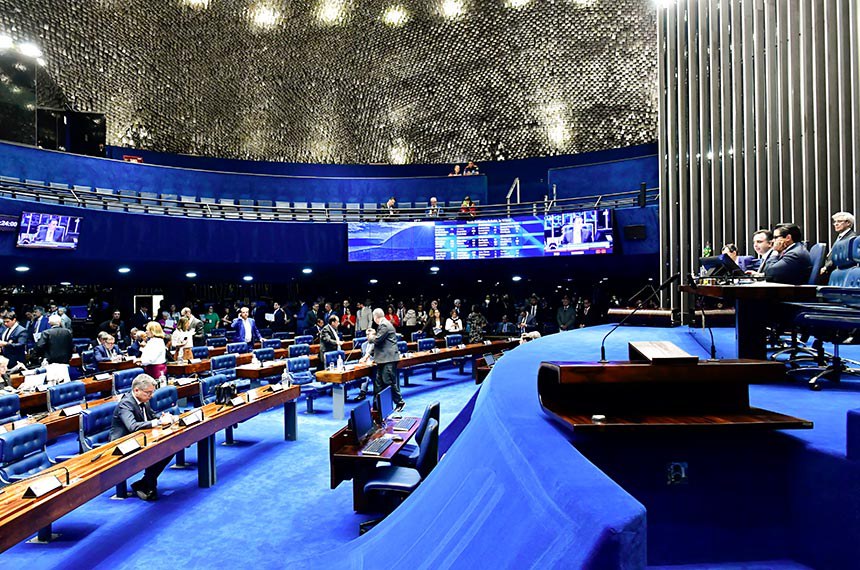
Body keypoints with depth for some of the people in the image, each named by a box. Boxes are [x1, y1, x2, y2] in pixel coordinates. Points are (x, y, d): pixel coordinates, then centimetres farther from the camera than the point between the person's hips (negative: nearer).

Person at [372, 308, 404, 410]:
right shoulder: (383, 324, 17)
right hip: (383, 358, 11)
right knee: (378, 381, 12)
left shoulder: (384, 325, -15)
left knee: (390, 381, -5)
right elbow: (378, 342, 23)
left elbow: (377, 340, -20)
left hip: (389, 358, -11)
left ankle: (399, 402, 4)